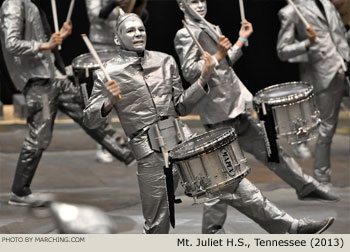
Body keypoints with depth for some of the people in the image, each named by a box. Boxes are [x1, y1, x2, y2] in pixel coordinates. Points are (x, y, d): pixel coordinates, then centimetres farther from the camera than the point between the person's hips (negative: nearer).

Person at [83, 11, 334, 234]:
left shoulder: (165, 61, 11)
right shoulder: (108, 73, 0)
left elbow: (180, 107, 15)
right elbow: (90, 119, -1)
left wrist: (203, 79, 2)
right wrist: (109, 102, -21)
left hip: (185, 140, 4)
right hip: (151, 153, -3)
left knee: (234, 180, -1)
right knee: (157, 225, 1)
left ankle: (292, 228, 2)